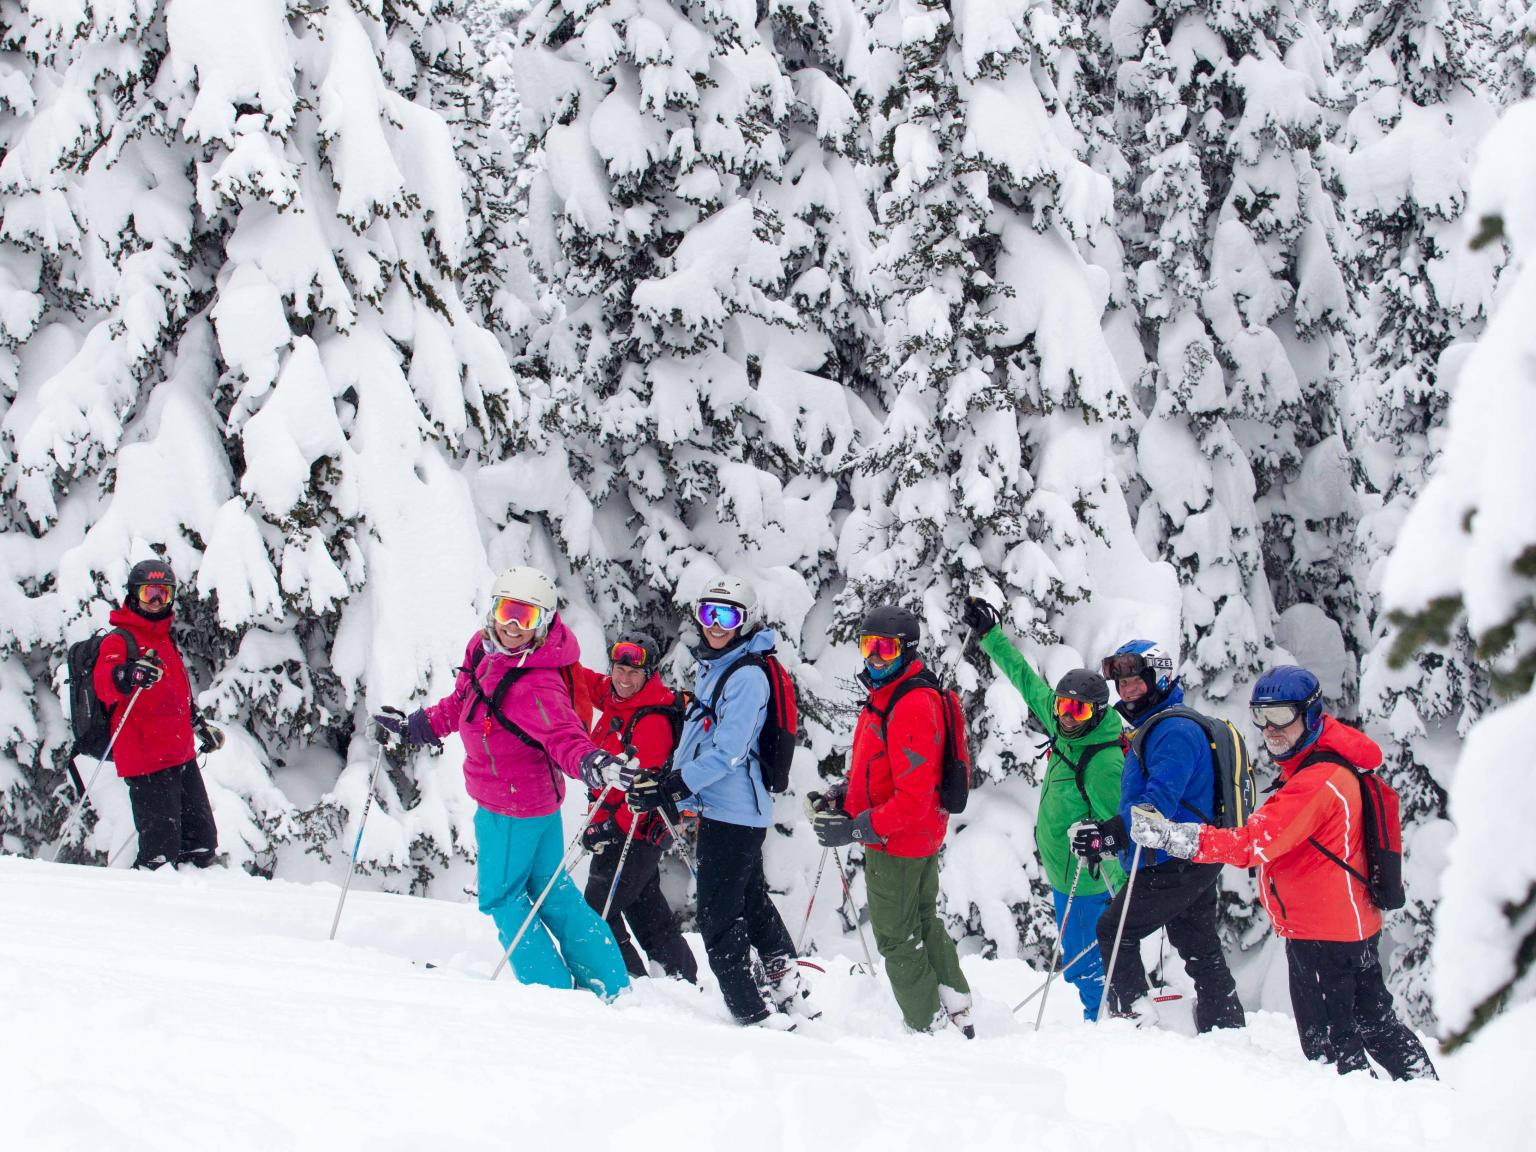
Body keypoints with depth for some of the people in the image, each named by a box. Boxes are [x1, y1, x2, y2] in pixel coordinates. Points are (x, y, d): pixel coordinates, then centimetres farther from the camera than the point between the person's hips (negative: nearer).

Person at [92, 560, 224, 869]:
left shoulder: (166, 640, 20)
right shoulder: (119, 641, -6)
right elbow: (103, 683, -26)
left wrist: (199, 724, 43)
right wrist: (128, 676, -46)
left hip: (181, 756, 8)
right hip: (147, 761, -8)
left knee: (202, 843, 13)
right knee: (161, 851, -11)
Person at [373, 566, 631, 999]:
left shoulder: (536, 685, -29)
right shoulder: (483, 650, -2)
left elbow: (563, 735, -40)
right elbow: (461, 704, 16)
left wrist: (591, 763, -61)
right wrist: (413, 726, 25)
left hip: (511, 808, -9)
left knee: (501, 896, 7)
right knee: (550, 889, 19)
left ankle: (553, 989, 16)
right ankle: (611, 985, 26)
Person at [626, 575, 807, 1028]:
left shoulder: (747, 676, -17)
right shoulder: (710, 667, 13)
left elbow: (727, 752, -23)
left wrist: (672, 788, -26)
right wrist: (668, 779, 14)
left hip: (733, 810, -10)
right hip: (724, 807, 10)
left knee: (718, 914, -9)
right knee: (750, 900, 21)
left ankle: (751, 1013, -5)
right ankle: (787, 990, 33)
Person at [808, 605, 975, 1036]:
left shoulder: (912, 706, -25)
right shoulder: (884, 695, 9)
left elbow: (914, 796, -28)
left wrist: (857, 828, -29)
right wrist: (841, 797, 5)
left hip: (896, 842, -11)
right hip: (922, 838, 11)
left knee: (896, 936, 1)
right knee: (923, 922, 21)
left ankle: (929, 1024, 9)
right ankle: (956, 1007, 31)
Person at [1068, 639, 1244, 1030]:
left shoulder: (1174, 730, -15)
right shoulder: (1149, 729, 19)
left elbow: (1160, 800, -28)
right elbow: (1143, 800, 28)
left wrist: (1110, 833, -34)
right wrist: (1105, 838, 18)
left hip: (1174, 862, -11)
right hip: (1196, 863, 11)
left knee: (1113, 929, -3)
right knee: (1202, 953, 13)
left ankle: (1130, 1011, -5)